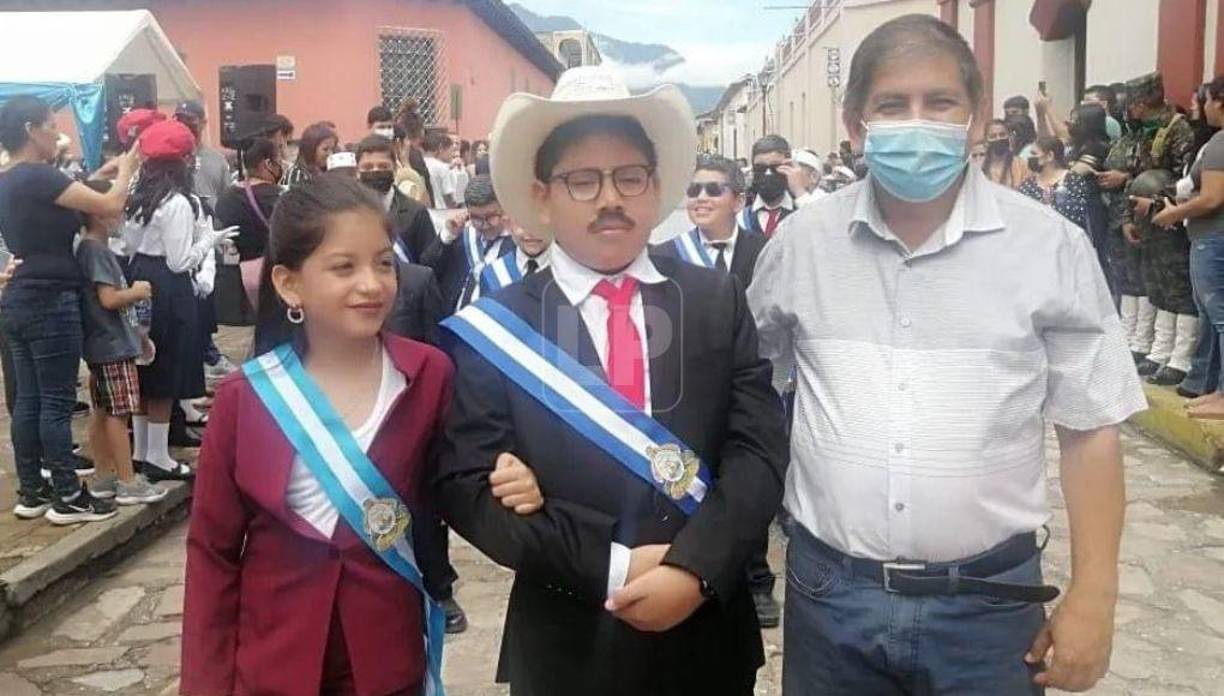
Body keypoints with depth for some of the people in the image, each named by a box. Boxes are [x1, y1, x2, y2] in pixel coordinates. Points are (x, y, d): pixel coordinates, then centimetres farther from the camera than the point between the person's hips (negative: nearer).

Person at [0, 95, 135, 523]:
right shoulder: (36, 176, -15)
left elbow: (55, 214, 21)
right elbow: (110, 206, -18)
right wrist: (126, 169, 0)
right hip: (50, 301, -9)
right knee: (57, 402, -2)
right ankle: (67, 498, 5)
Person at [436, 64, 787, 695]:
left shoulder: (718, 302, -1)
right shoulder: (493, 330, -6)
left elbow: (758, 449, -5)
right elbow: (465, 489, -10)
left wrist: (695, 566, -19)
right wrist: (613, 566, -18)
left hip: (708, 636, 2)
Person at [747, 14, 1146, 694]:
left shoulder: (1050, 246, -5)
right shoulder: (798, 243, -1)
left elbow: (1089, 430, -1)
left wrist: (1092, 598, -3)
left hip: (989, 602, -1)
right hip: (828, 594, 1)